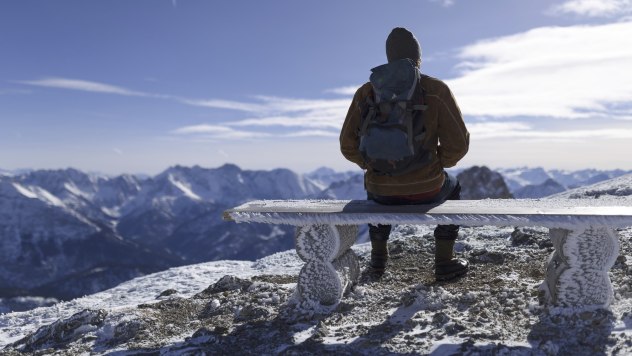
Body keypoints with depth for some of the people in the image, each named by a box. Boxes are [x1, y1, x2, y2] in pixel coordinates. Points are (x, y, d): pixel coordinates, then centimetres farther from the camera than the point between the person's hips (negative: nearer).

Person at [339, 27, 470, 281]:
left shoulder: (366, 92, 0)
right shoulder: (436, 90, -6)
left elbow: (348, 146, 3)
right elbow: (458, 144, -7)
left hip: (382, 192, 2)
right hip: (426, 190, -2)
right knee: (452, 187, 34)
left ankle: (378, 256, 42)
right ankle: (444, 262, 30)